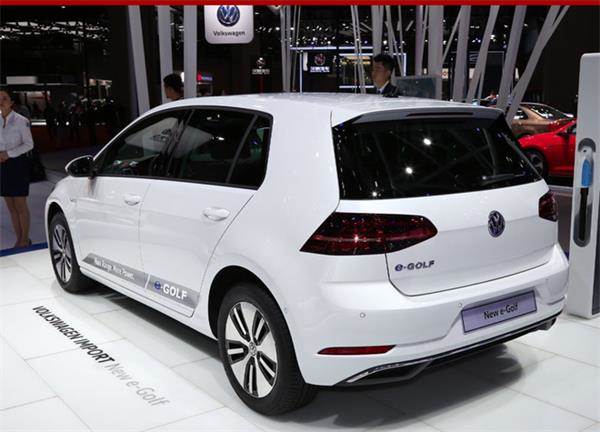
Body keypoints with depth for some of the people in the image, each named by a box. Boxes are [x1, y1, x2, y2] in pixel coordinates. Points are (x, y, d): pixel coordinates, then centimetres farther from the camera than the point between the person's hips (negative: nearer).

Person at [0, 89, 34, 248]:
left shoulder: (21, 121, -9)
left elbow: (29, 144, -9)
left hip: (17, 163, -5)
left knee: (20, 205, 0)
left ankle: (25, 239, 12)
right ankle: (19, 238, 19)